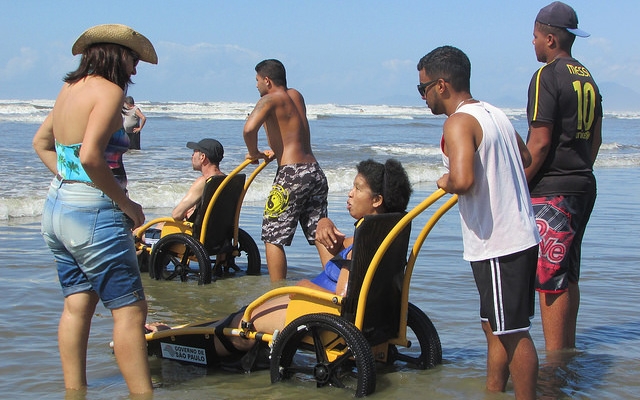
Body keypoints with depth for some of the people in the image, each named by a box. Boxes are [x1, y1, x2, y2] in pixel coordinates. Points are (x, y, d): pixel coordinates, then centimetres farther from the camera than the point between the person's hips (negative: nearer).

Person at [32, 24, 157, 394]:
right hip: (93, 214, -9)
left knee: (78, 303, 13)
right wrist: (127, 203, -16)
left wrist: (67, 179, 16)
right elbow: (90, 156, -26)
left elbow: (41, 142, 25)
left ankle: (74, 390, 17)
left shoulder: (70, 88, 12)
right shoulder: (109, 91, -13)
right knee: (130, 308, -5)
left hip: (58, 207, 9)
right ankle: (142, 394, -5)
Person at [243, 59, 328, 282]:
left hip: (292, 174, -7)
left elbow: (249, 129, -23)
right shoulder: (296, 96, 17)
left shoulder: (270, 99, -6)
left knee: (273, 237, 1)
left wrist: (254, 153, -5)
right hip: (315, 171, 8)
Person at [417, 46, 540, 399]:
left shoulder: (458, 122, -16)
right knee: (494, 325, 19)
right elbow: (526, 158, 28)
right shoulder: (494, 114, 12)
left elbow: (462, 181, -31)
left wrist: (446, 182, -11)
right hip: (520, 235, 10)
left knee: (512, 331, 0)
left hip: (497, 245, -10)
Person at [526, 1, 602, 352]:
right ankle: (568, 351, 25)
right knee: (567, 276, 17)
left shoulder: (547, 77, -13)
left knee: (549, 279, -5)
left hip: (551, 191, -9)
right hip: (583, 186, 9)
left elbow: (540, 143, -18)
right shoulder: (587, 79, 13)